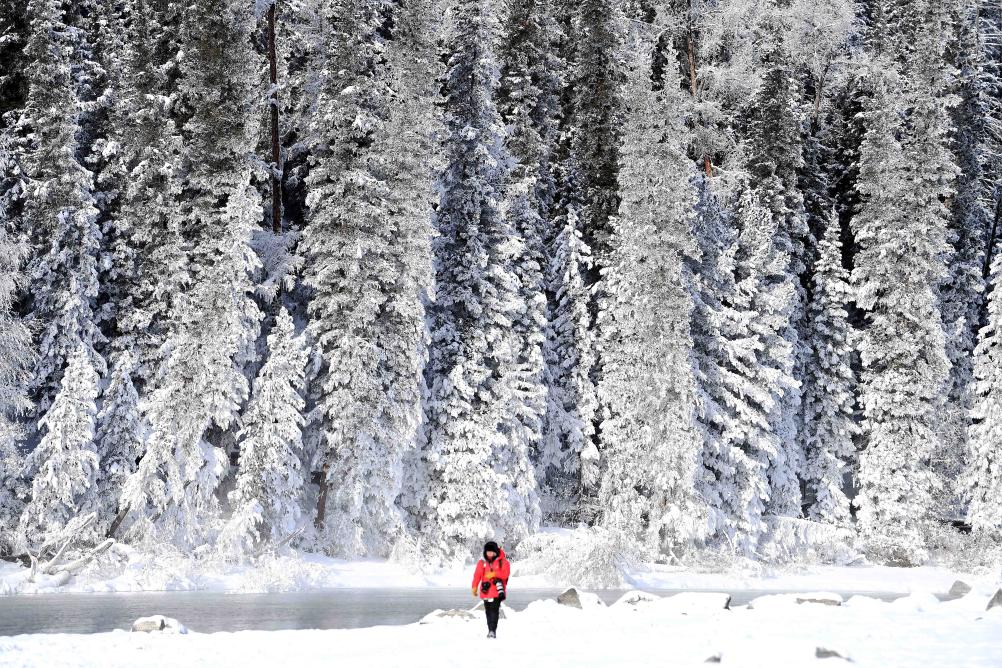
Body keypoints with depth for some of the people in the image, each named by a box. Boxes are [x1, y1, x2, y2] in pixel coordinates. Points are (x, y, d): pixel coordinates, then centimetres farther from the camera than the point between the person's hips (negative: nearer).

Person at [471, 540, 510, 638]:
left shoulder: (502, 562, 2)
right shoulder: (482, 563, 8)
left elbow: (505, 573, -8)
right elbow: (477, 575, 2)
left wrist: (494, 574, -20)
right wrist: (474, 588, -5)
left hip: (497, 591, -3)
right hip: (486, 590, 3)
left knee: (494, 610, -13)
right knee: (488, 611, 6)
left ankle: (493, 630, -16)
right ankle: (490, 630, 15)